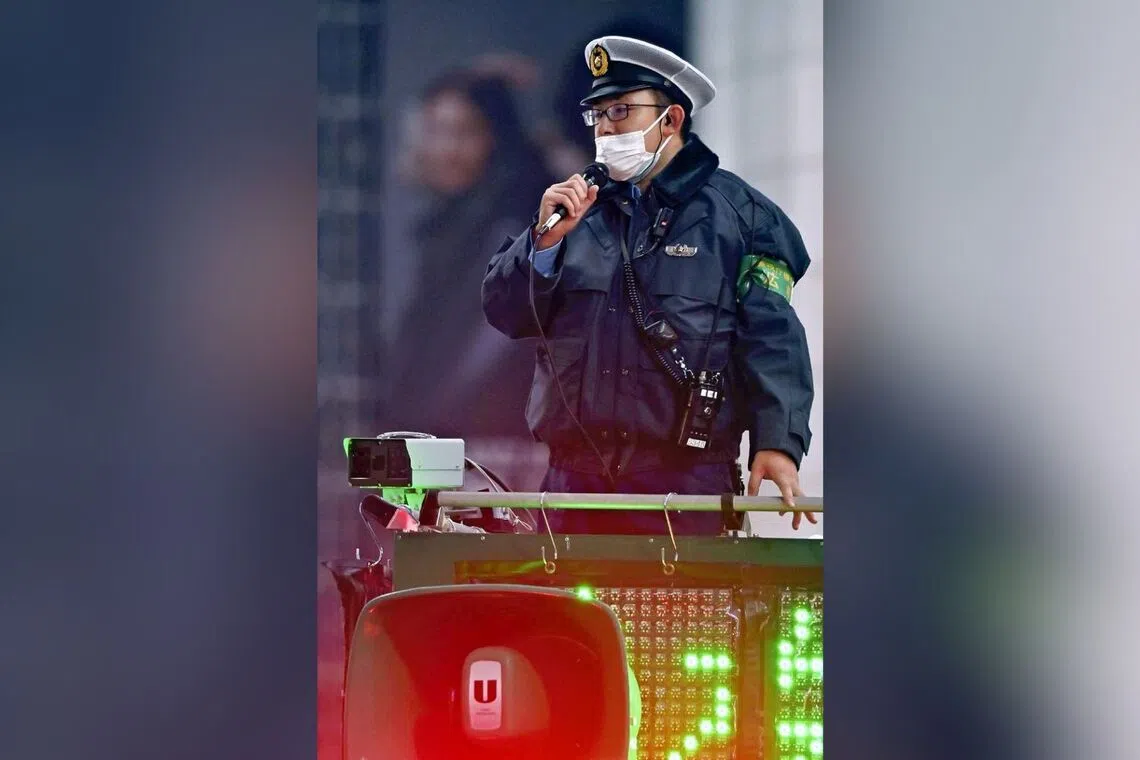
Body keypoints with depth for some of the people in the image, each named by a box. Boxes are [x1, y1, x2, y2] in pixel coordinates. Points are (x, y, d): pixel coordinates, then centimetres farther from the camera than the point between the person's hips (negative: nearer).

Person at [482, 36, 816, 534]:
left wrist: (776, 442, -17)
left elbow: (773, 339, -3)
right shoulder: (581, 209, 18)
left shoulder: (735, 213, 5)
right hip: (574, 472, 4)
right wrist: (546, 239, -3)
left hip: (685, 477, -4)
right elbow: (505, 314, 14)